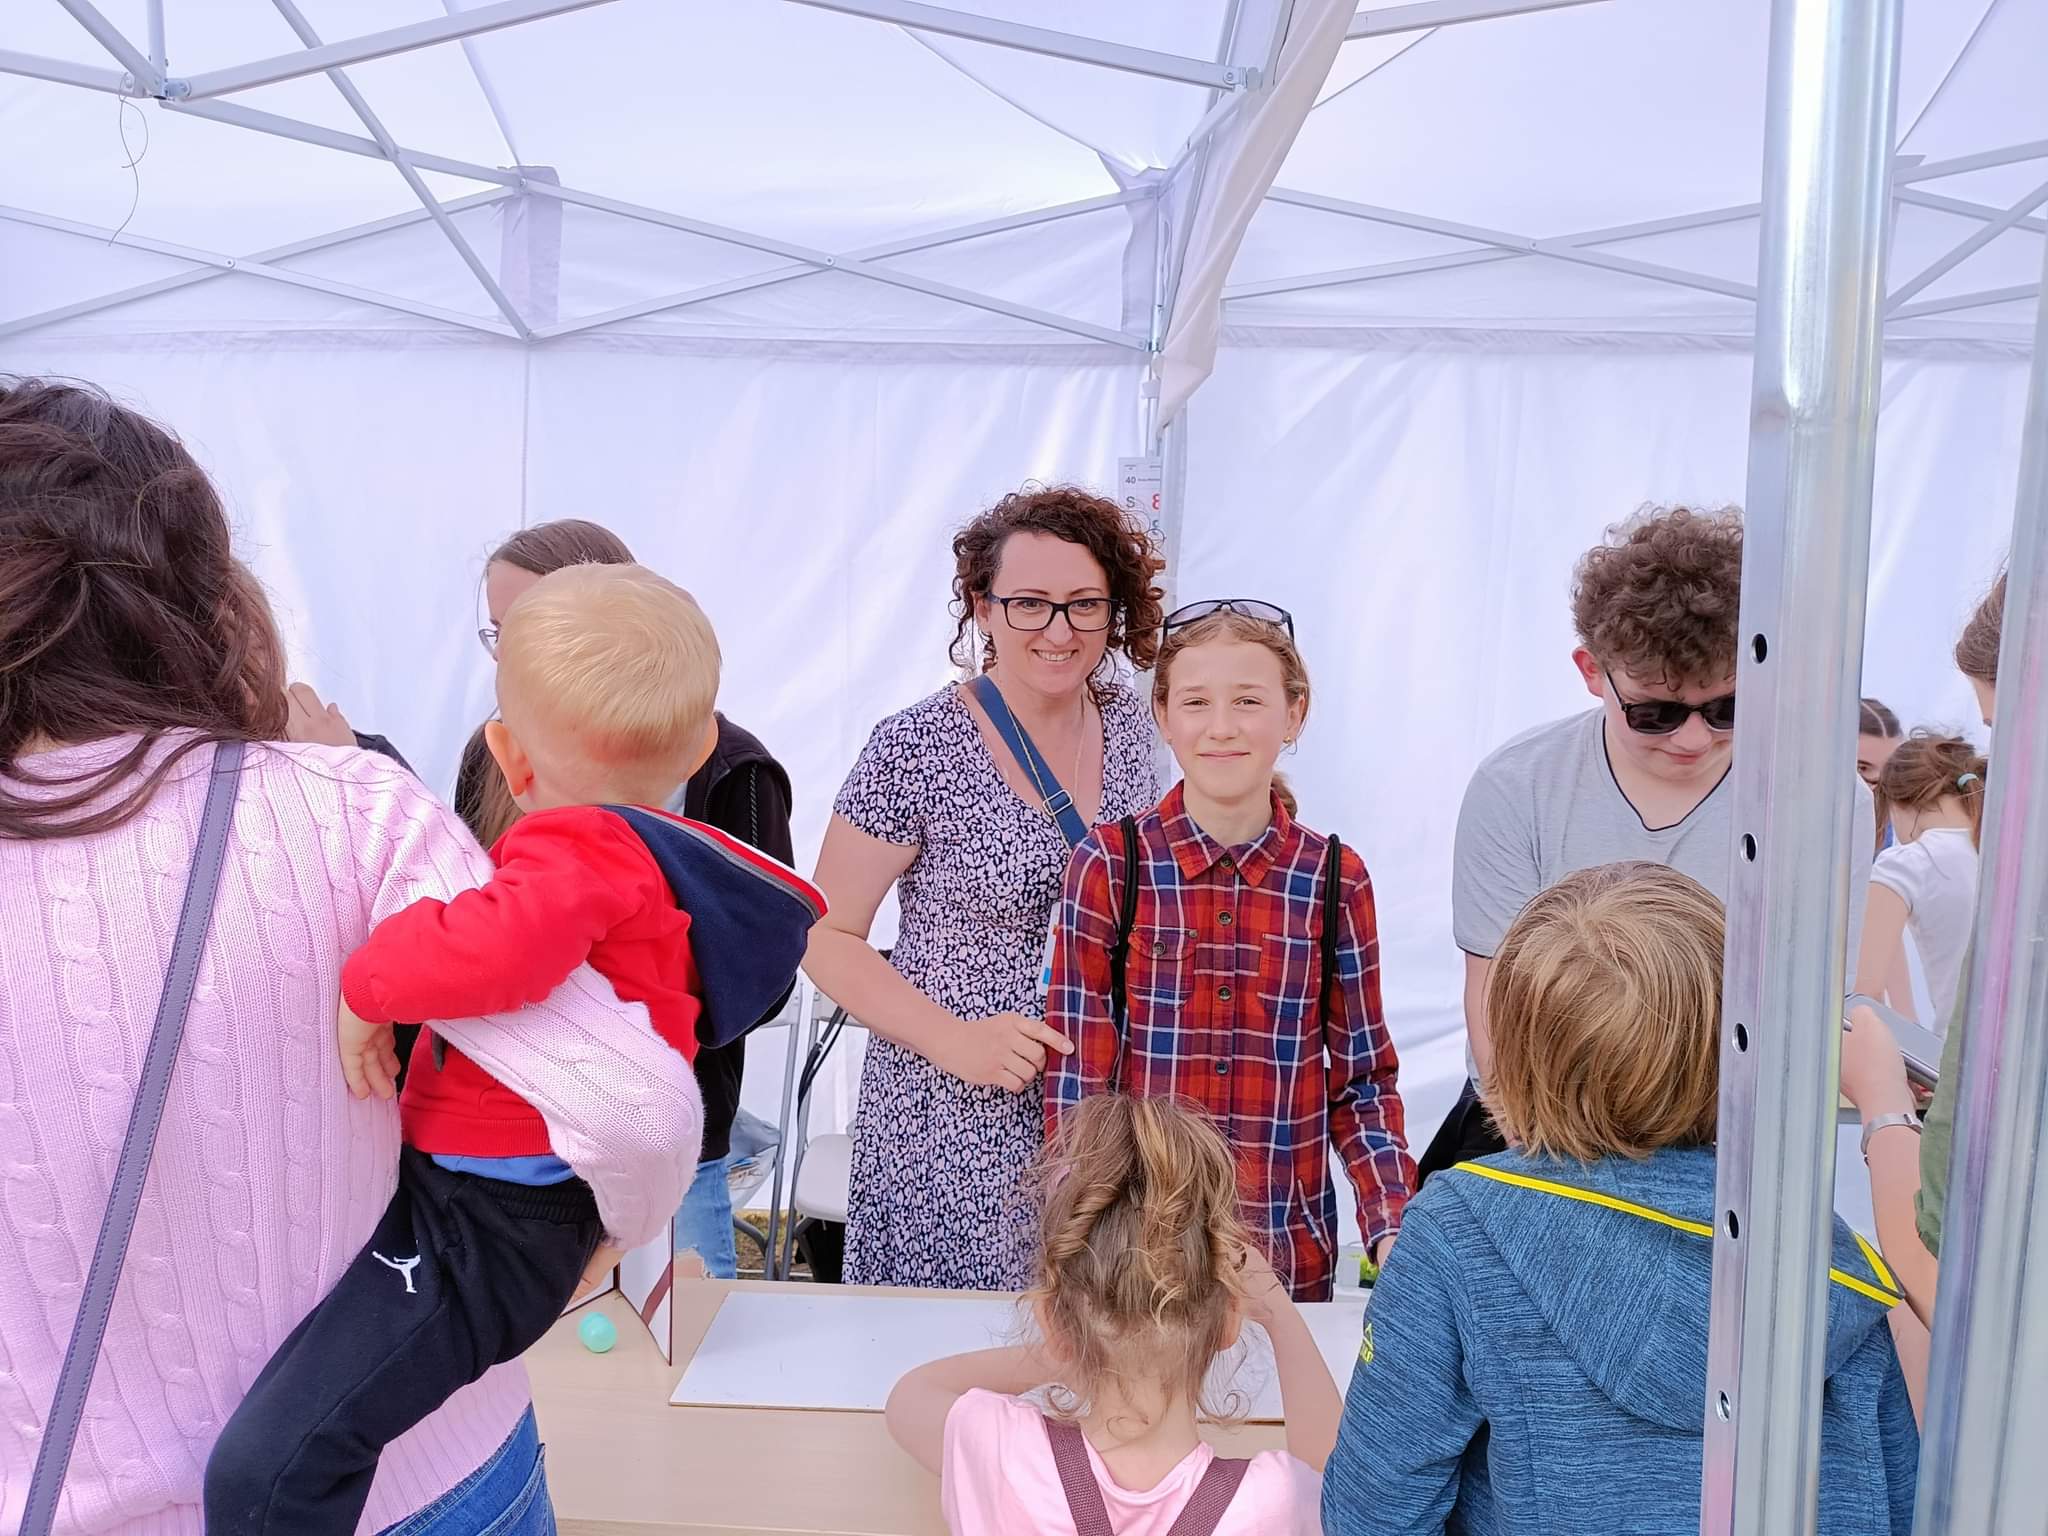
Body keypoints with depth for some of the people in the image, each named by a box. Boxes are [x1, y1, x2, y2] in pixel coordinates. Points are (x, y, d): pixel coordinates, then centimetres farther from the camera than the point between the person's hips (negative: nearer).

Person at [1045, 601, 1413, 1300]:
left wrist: (1392, 1228, -10)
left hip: (1291, 1253, 2)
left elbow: (1362, 1079, 3)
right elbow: (1076, 1077, -7)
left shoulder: (1335, 881, -3)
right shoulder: (1109, 866, -8)